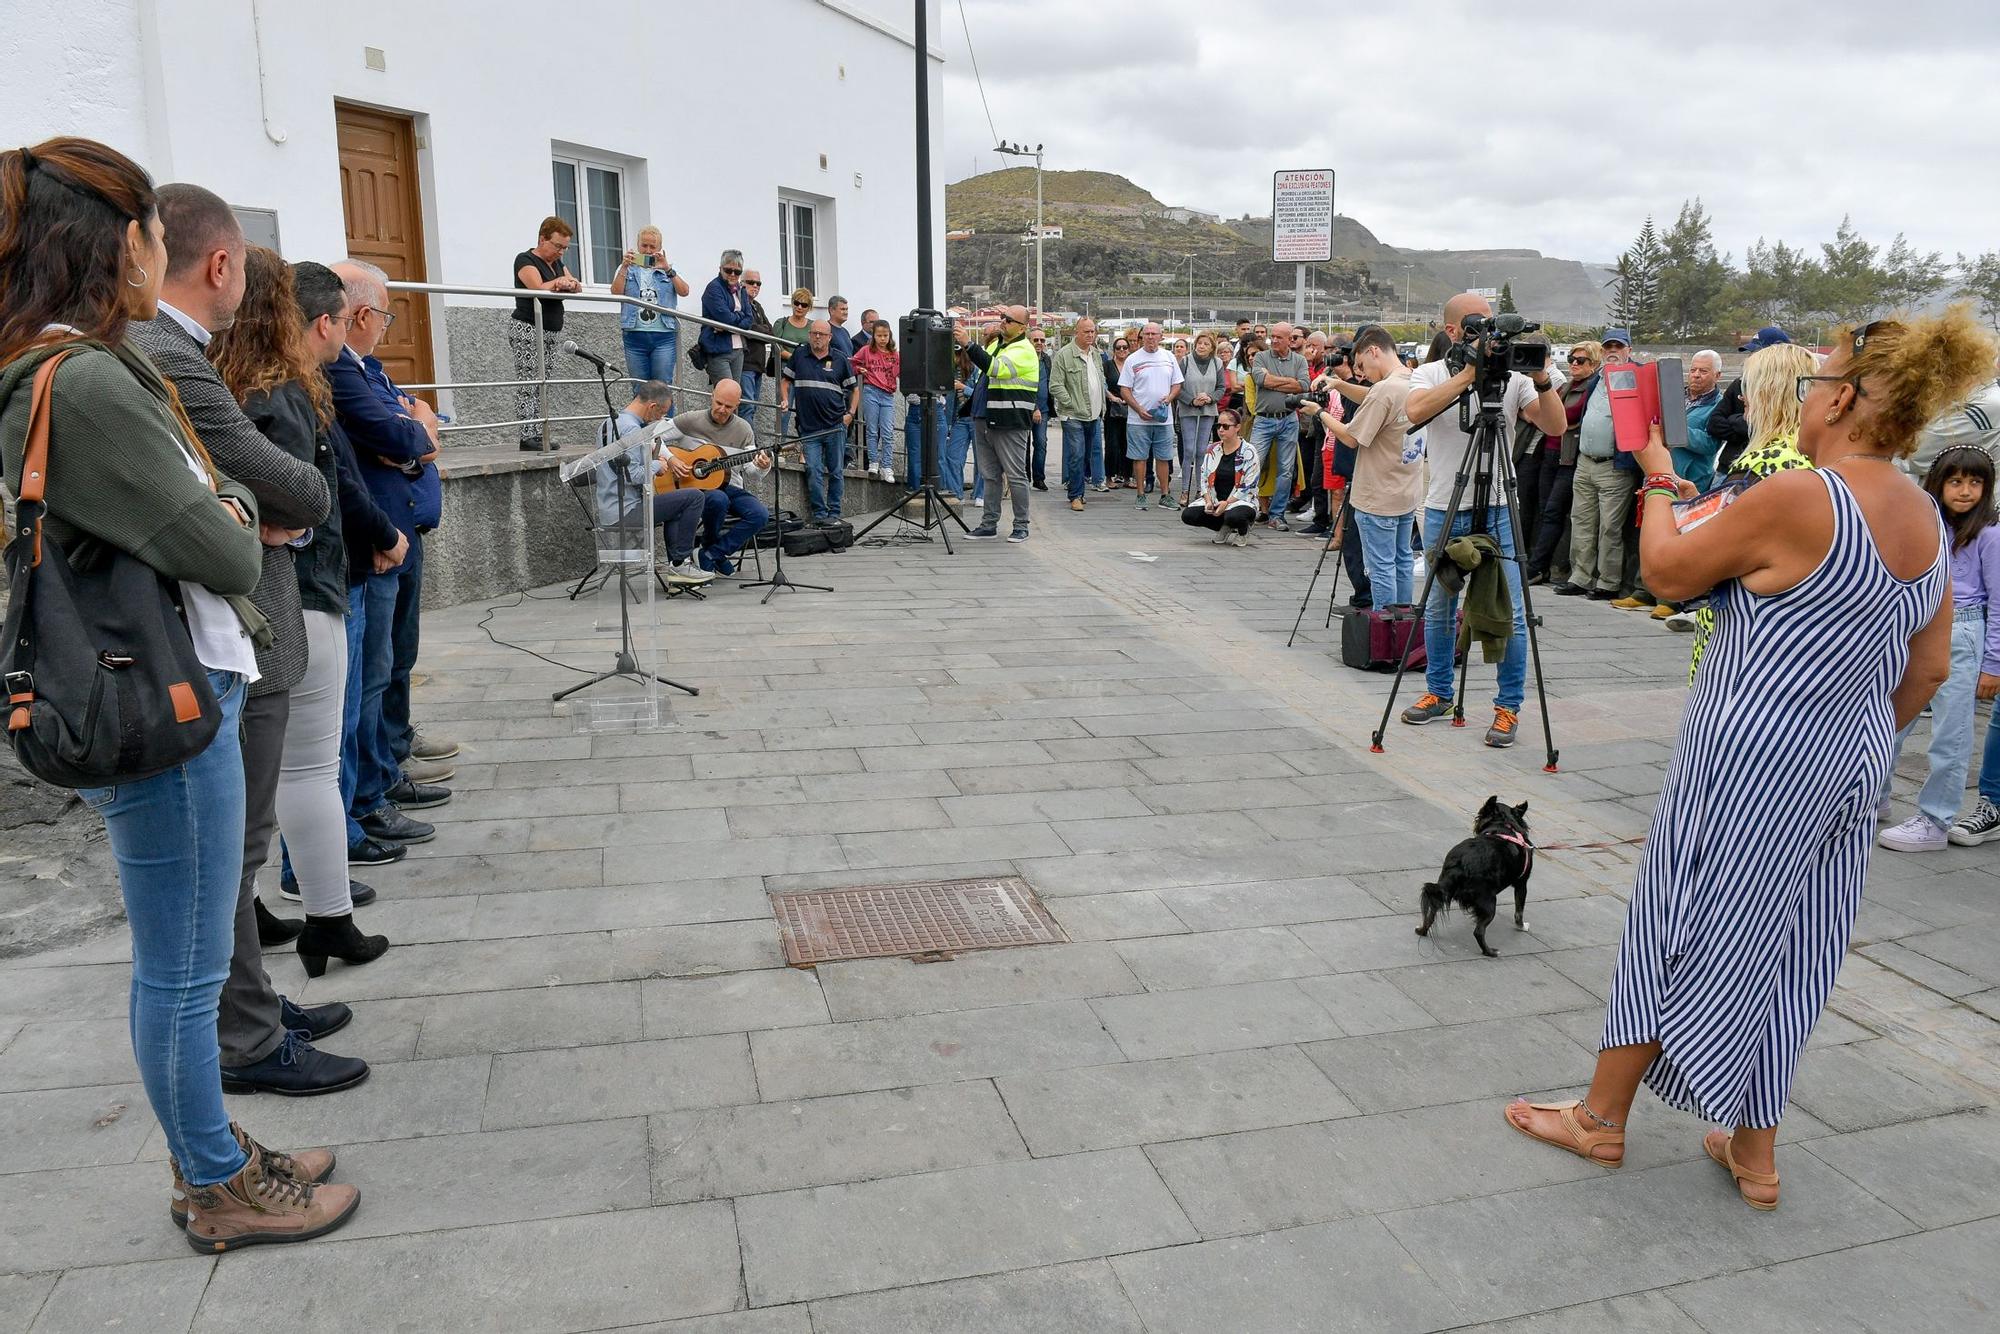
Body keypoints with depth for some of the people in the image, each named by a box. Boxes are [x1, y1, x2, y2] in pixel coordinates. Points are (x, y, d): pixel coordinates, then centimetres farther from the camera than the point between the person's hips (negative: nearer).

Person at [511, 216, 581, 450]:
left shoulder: (557, 263, 20)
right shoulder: (526, 260, -5)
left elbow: (578, 288, 9)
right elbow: (540, 289, -21)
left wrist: (570, 283, -13)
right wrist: (560, 282, -6)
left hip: (549, 334, 8)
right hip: (527, 331, -8)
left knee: (543, 387, 3)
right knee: (528, 386, -11)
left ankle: (539, 435, 2)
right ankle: (528, 437, -13)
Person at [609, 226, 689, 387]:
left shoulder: (668, 269, 14)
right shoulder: (628, 268, 14)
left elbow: (684, 291, -3)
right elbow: (616, 292, -3)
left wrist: (668, 270, -14)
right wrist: (624, 267, -14)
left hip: (663, 337, -1)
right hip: (635, 336, 1)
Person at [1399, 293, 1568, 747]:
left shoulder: (1512, 375, 2)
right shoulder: (1430, 374, 2)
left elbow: (1555, 426, -7)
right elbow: (1416, 411, -21)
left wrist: (1542, 380, -20)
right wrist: (1469, 373, -25)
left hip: (1499, 510, -1)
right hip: (1443, 510, 1)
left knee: (1508, 614, -3)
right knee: (1438, 609, 12)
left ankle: (1508, 707, 7)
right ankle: (1438, 692, 28)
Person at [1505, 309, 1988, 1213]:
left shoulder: (1795, 499, -20)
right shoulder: (1929, 523, 4)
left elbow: (1667, 571, -8)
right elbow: (1929, 671, 10)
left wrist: (1659, 483, 8)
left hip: (1750, 764, -7)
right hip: (1848, 771, 7)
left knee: (1674, 931, 8)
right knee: (1777, 952, 16)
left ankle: (1602, 1117, 24)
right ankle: (1754, 1155, 27)